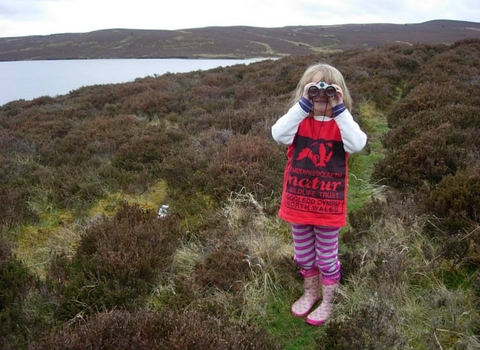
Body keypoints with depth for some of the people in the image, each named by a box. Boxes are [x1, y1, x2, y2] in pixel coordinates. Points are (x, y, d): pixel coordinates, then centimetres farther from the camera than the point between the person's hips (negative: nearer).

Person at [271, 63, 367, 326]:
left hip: (329, 204, -2)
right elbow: (278, 135, -26)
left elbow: (357, 144, -28)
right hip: (298, 201, 2)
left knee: (327, 255, 15)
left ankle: (327, 301, 37)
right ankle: (310, 292, 45)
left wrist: (339, 109, -29)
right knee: (303, 253, 20)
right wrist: (303, 105, -29)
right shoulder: (299, 120, -4)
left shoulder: (342, 123, -6)